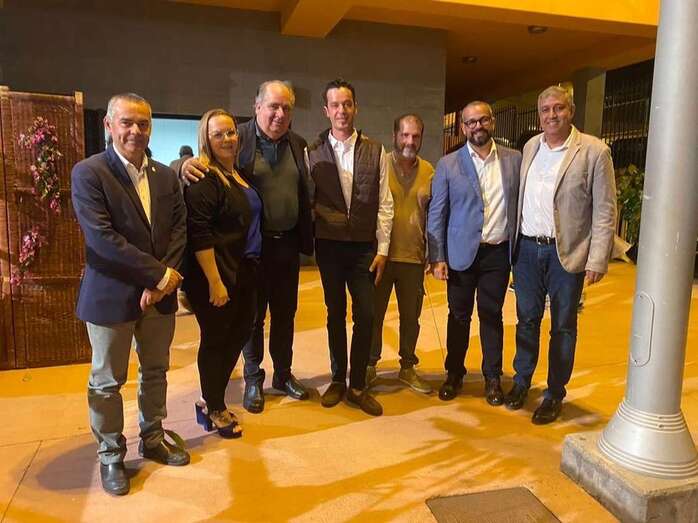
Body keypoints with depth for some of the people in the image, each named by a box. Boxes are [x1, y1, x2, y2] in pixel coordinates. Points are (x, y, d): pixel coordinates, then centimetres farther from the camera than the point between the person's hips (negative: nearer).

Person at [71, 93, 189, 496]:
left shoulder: (166, 175, 6)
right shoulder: (88, 173, -10)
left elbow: (179, 229, 1)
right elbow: (101, 237, -19)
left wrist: (162, 279, -12)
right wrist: (160, 274, -19)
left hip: (159, 293, 5)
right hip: (111, 295, -5)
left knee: (156, 372, 17)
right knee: (107, 381, 10)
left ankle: (153, 440, 37)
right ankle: (111, 455, 29)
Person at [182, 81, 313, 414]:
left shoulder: (297, 145, 6)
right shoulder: (238, 138, -9)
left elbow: (305, 195, 7)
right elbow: (207, 164, -14)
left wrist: (307, 240, 3)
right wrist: (188, 164, -37)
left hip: (288, 243, 5)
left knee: (285, 312, 16)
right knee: (253, 314, 10)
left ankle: (283, 374, 35)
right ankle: (253, 380, 29)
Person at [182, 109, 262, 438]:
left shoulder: (237, 174, 12)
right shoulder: (204, 179, -15)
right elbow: (199, 235, -21)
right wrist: (215, 281, -23)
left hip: (243, 273, 9)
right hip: (216, 275, -9)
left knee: (239, 333, 16)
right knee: (215, 340, 6)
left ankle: (212, 400, 34)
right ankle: (214, 409, 25)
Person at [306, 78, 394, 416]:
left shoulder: (375, 151, 2)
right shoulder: (313, 153, 1)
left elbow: (384, 203, 1)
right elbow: (307, 201, 3)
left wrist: (382, 248, -2)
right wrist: (309, 241, -3)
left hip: (364, 246, 0)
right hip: (329, 245, 0)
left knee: (365, 315, 1)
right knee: (335, 313, 12)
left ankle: (358, 386, 17)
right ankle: (338, 380, 28)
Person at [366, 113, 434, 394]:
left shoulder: (429, 172, 4)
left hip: (414, 257, 3)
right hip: (381, 254, -2)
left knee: (411, 316, 13)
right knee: (374, 313, 9)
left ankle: (408, 367, 29)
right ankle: (369, 365, 26)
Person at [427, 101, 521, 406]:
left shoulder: (515, 160, 3)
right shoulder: (448, 165, -1)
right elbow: (436, 214, -1)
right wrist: (437, 258, -6)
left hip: (498, 252, 1)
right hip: (462, 252, -1)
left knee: (492, 315, 10)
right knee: (459, 315, 9)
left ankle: (492, 377, 25)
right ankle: (454, 374, 26)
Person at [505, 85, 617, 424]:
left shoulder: (594, 151, -7)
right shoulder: (531, 147, 8)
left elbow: (605, 210, -8)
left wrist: (597, 260, -12)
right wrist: (514, 243, 8)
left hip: (567, 253, -4)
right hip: (527, 248, 4)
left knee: (562, 326, 8)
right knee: (527, 320, 15)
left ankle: (554, 394, 23)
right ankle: (521, 380, 32)